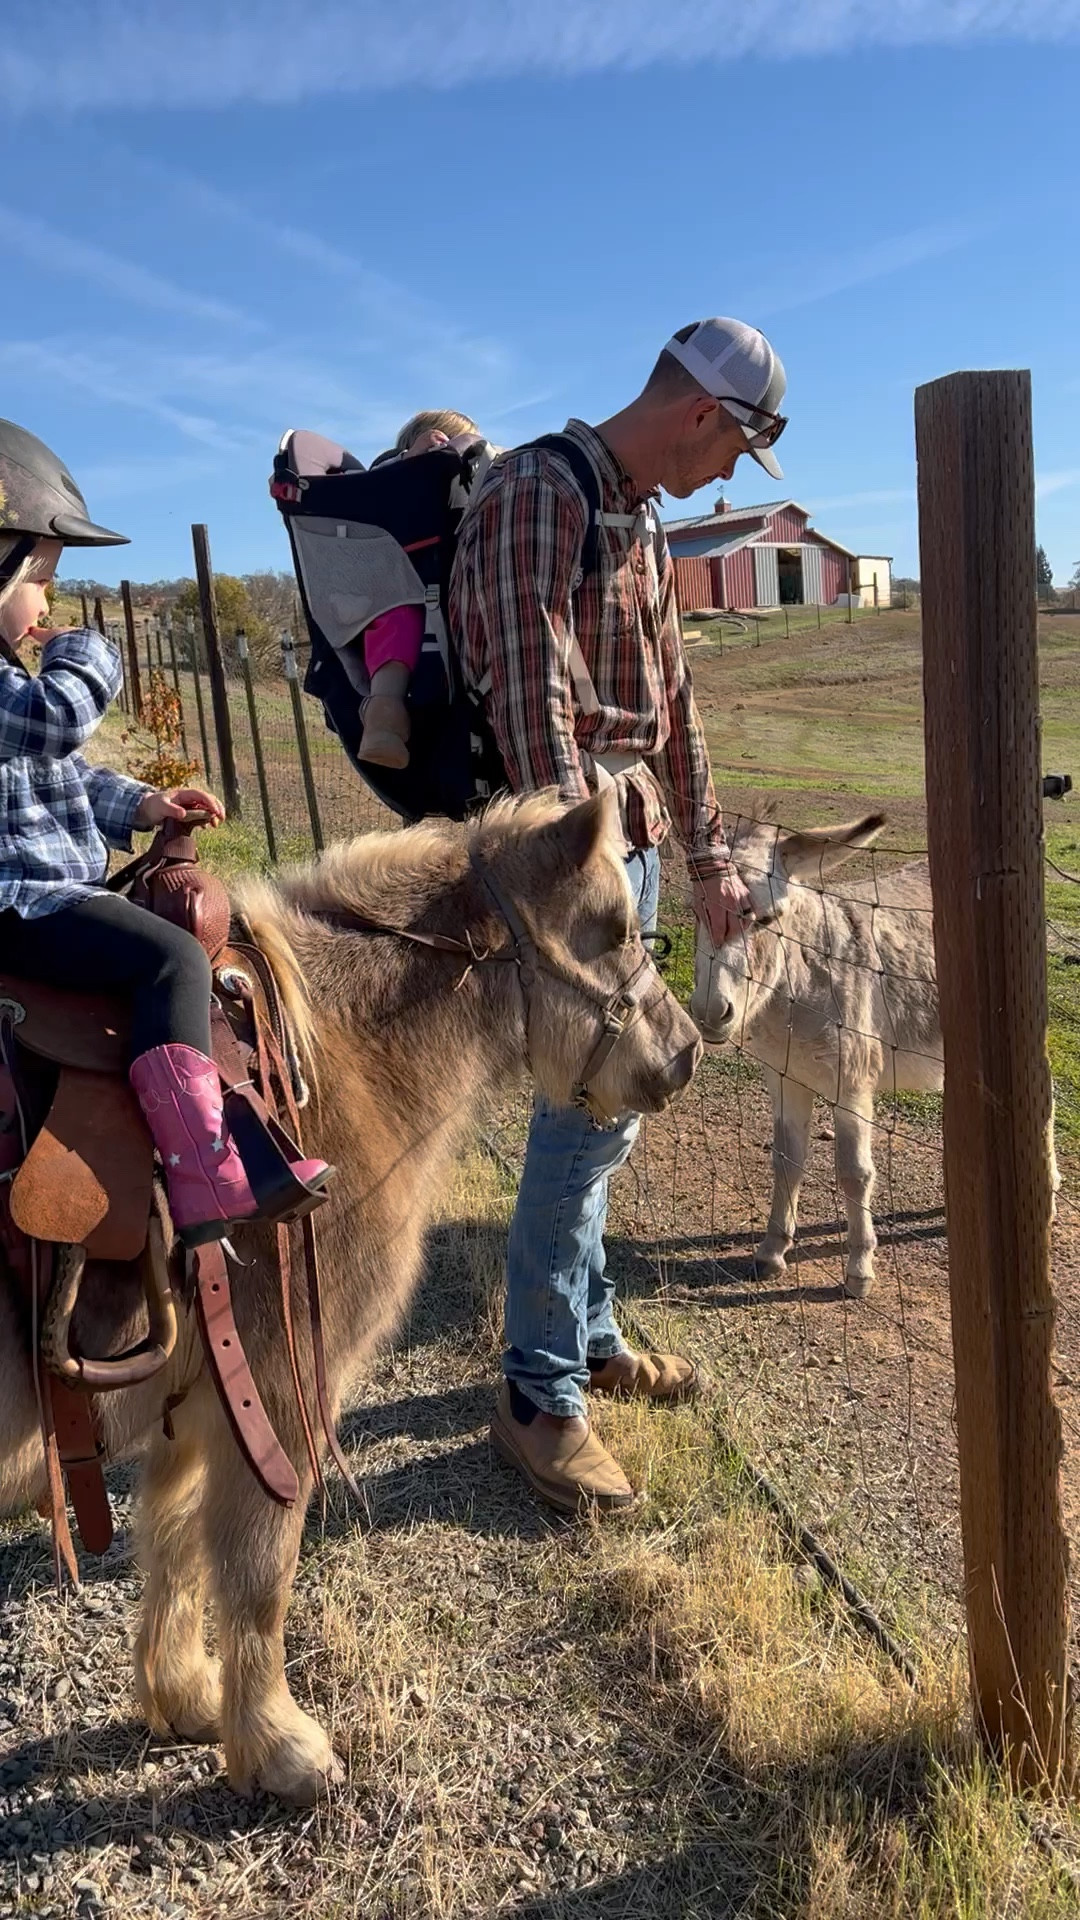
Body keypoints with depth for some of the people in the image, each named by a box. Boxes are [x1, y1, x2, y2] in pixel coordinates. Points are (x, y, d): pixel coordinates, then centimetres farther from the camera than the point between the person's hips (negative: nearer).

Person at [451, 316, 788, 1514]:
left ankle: (589, 1337, 28)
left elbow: (670, 699, 20)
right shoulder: (538, 494, -12)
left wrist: (705, 854, 20)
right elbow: (532, 702, -21)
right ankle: (537, 1399, 4)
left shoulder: (643, 523, 18)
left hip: (628, 834, 10)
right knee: (596, 1105, -9)